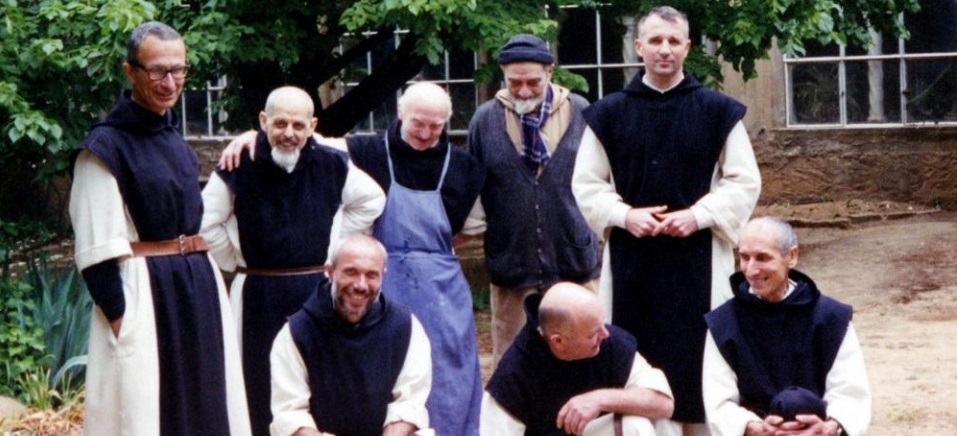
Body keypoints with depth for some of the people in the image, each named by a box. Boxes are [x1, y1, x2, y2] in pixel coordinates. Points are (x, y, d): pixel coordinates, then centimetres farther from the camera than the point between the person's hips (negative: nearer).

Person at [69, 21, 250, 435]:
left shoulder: (173, 138, 12)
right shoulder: (106, 146, -12)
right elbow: (98, 250, -15)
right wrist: (120, 319, -19)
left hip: (199, 288, 8)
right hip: (144, 292, -8)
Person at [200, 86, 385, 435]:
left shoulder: (331, 165, -1)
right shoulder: (239, 169, -8)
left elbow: (372, 200, 14)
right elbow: (205, 222, -1)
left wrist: (333, 243, 10)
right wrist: (235, 260, 2)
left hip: (317, 290, 2)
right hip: (259, 297, -2)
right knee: (261, 386, 4)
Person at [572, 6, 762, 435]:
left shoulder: (718, 111, 1)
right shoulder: (609, 113, 4)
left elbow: (744, 182, 1)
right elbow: (586, 185, 7)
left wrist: (698, 215, -12)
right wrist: (624, 215, -10)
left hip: (699, 255, -1)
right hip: (632, 257, 1)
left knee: (698, 355, 2)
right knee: (642, 356, 3)